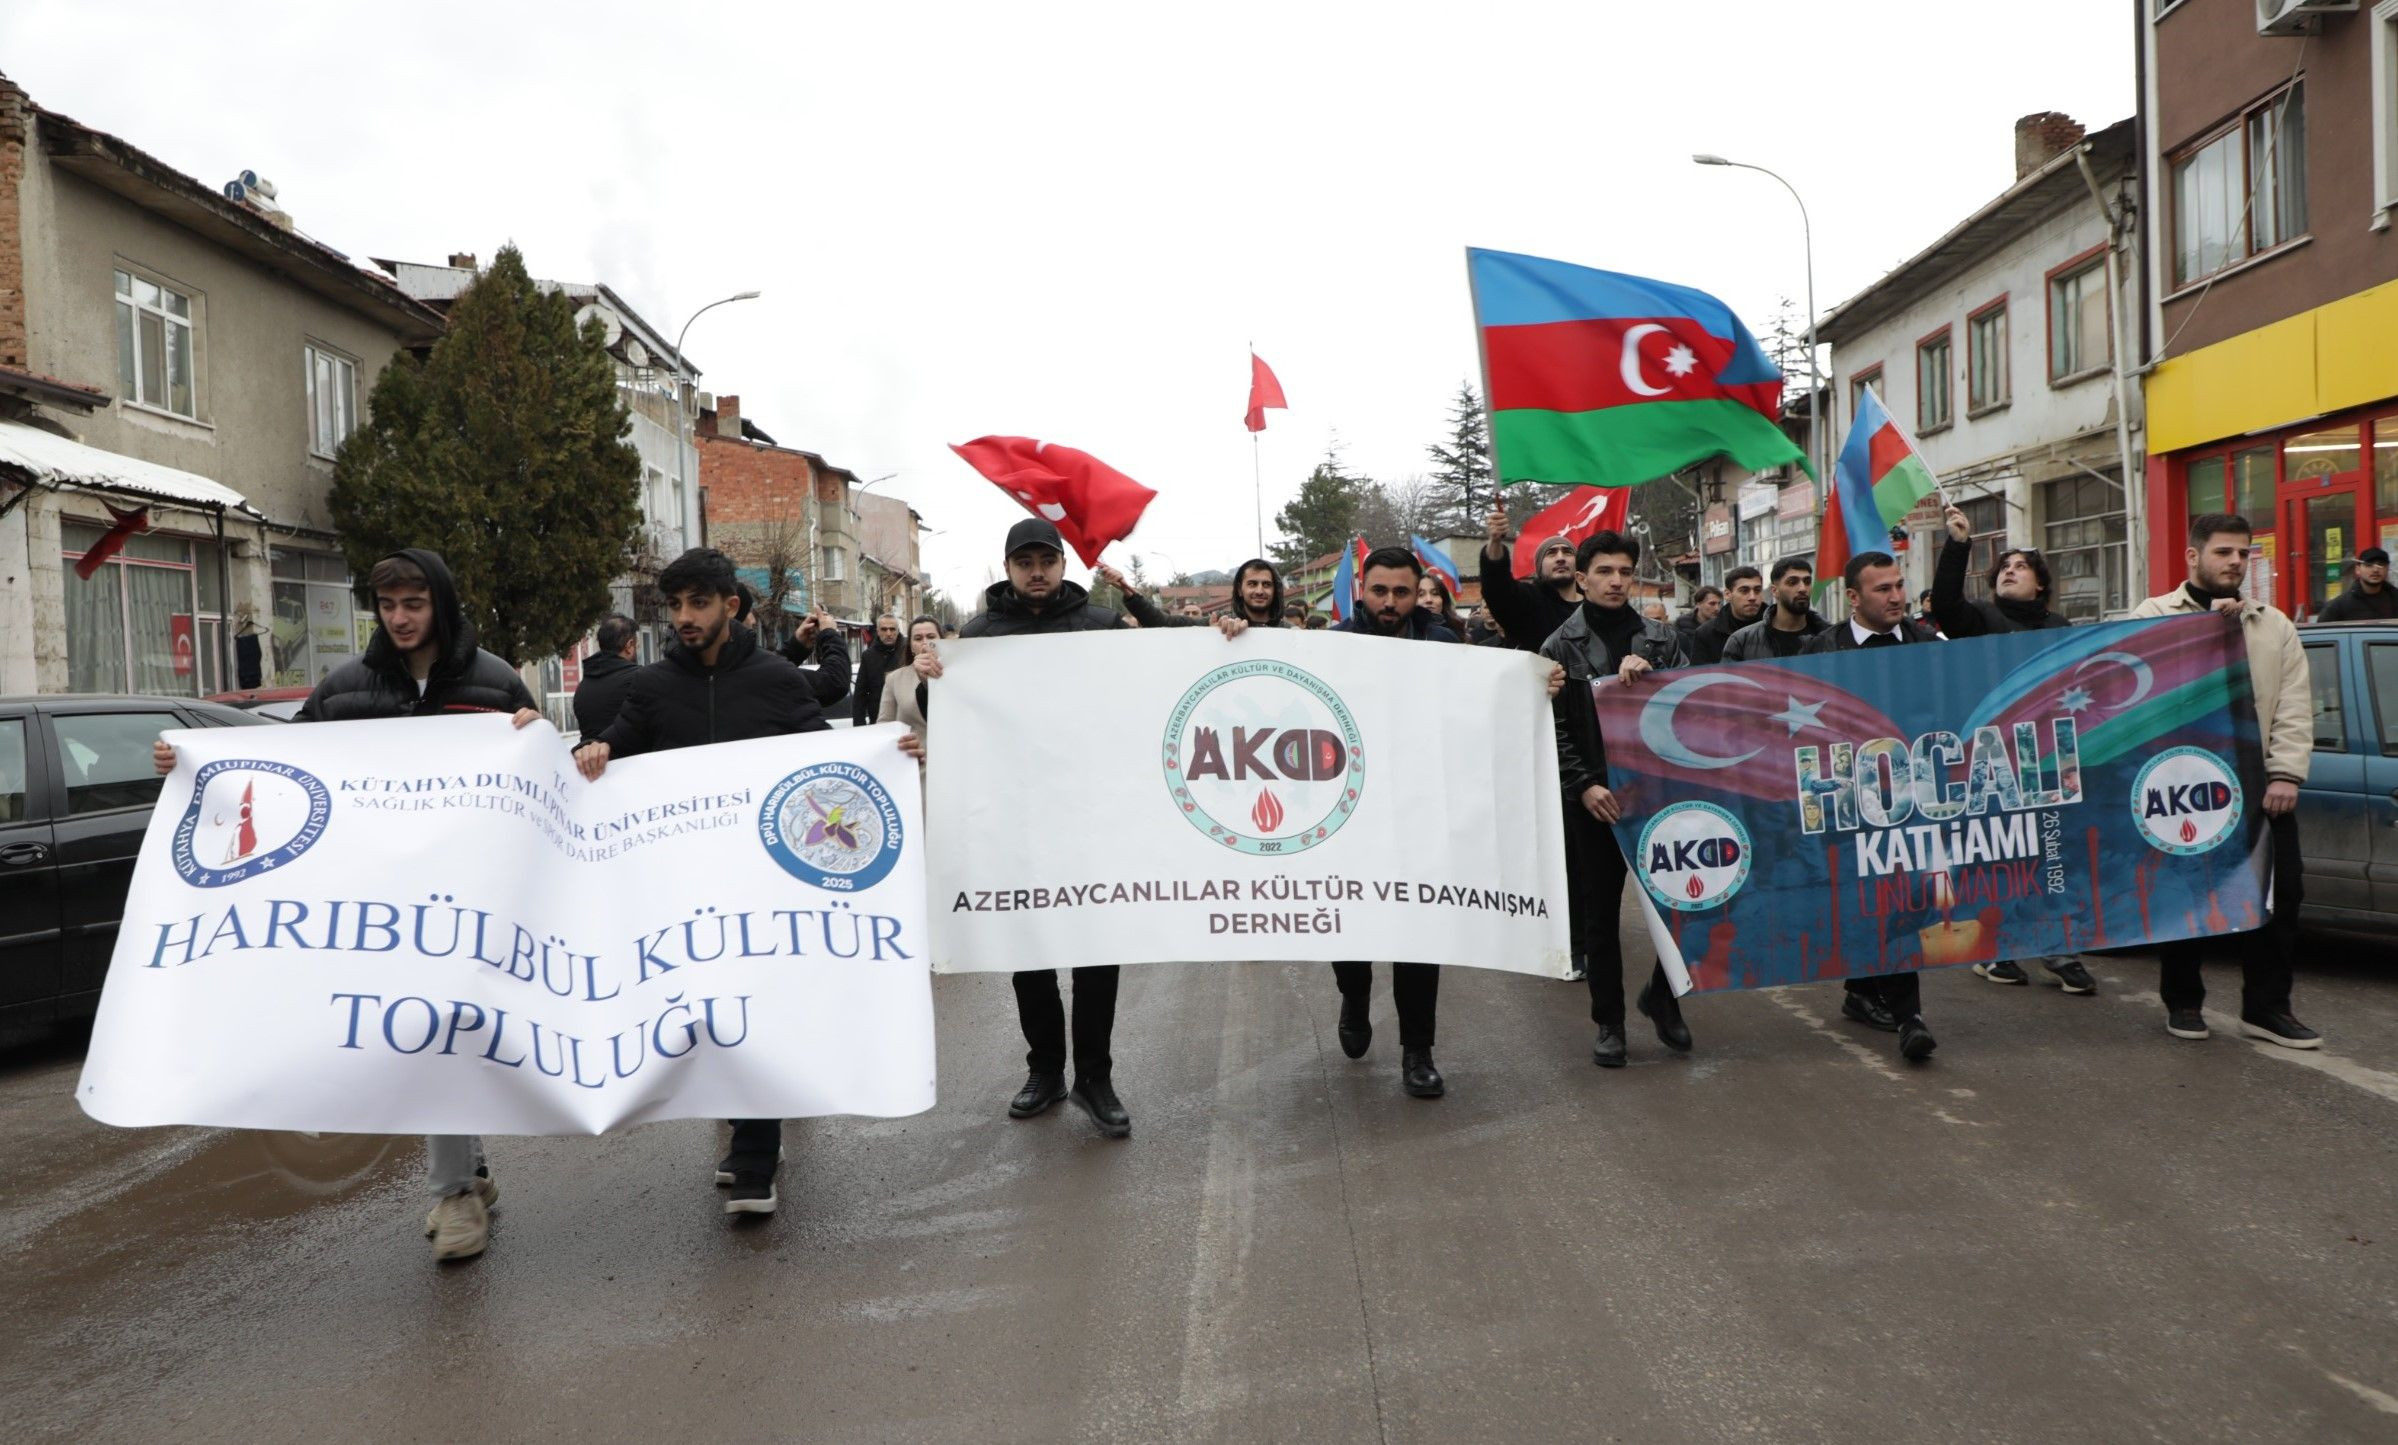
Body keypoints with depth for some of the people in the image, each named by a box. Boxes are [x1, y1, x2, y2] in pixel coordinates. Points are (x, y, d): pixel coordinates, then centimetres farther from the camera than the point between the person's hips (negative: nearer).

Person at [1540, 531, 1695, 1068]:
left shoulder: (1661, 637, 10)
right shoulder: (1560, 648, 4)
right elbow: (1554, 729, -2)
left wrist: (1651, 674, -15)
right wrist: (1585, 786, -13)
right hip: (1595, 798, -1)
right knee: (1600, 913, 5)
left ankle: (1661, 994, 23)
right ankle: (1609, 1022, 17)